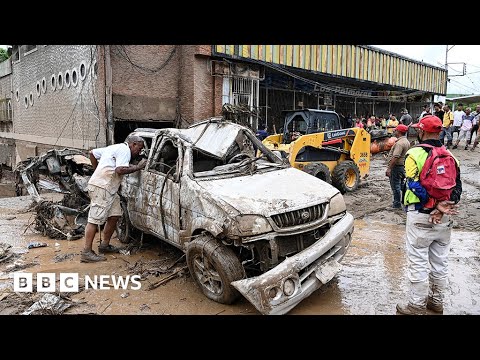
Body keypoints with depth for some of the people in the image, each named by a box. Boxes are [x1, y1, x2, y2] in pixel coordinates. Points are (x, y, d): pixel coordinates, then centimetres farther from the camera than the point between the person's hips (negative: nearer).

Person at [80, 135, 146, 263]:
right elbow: (120, 170, -20)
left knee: (114, 216, 11)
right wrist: (137, 167, -11)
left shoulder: (113, 147, 24)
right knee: (95, 220, -9)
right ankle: (86, 253, -6)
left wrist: (98, 171, 28)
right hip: (102, 187, -11)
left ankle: (105, 245, 22)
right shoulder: (124, 150, -7)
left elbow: (92, 153, 27)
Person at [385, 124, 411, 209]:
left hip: (396, 166, -10)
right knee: (401, 185, 18)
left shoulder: (400, 143, -22)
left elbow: (395, 157, -29)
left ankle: (397, 204, 6)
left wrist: (389, 168, -27)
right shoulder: (406, 141, 11)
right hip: (403, 166, 10)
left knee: (395, 185, -1)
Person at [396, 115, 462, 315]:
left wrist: (436, 205, -16)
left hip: (421, 217, -6)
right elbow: (457, 186, 1)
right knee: (440, 262, 18)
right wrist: (442, 209, -10)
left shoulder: (415, 154, -12)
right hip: (444, 219, 6)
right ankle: (437, 301, 33)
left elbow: (416, 186, -21)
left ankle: (417, 306, 15)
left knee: (418, 263, 4)